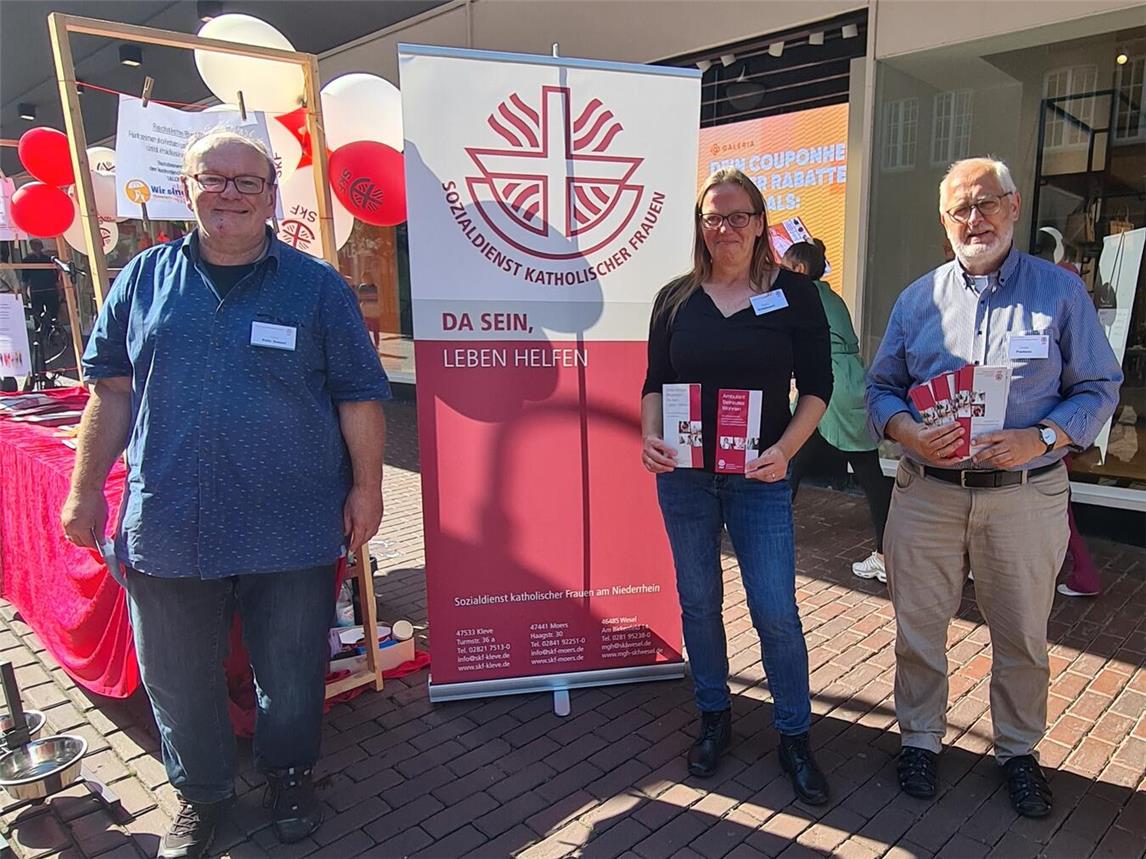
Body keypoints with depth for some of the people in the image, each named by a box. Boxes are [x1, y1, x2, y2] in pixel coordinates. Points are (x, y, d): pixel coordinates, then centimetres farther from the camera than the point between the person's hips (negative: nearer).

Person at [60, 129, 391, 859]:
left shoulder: (316, 286, -2)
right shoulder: (146, 278, 4)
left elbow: (359, 395, -1)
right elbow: (112, 390, 9)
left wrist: (367, 486, -4)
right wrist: (86, 489, 8)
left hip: (291, 530, -2)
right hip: (166, 525, 2)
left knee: (292, 670, 15)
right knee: (178, 678, 17)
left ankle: (290, 772, 42)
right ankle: (201, 791, 42)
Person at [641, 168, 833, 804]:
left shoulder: (793, 293, -1)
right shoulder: (676, 297, 5)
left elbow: (817, 386, -1)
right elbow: (654, 382, 9)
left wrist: (784, 450, -16)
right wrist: (650, 439, -9)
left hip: (759, 477, -2)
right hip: (683, 474, 3)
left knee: (776, 612, -1)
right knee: (698, 601, 12)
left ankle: (794, 736, 21)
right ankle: (714, 717, 33)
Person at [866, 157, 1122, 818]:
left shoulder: (1060, 291, 1)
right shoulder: (917, 299, 6)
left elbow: (1099, 387, 1)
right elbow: (882, 387, 8)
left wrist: (1040, 439, -17)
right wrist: (905, 430, -14)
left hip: (1026, 495, -1)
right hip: (927, 492, 1)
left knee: (1023, 635, 14)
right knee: (919, 627, 11)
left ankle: (1019, 749, 36)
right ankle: (922, 738, 32)